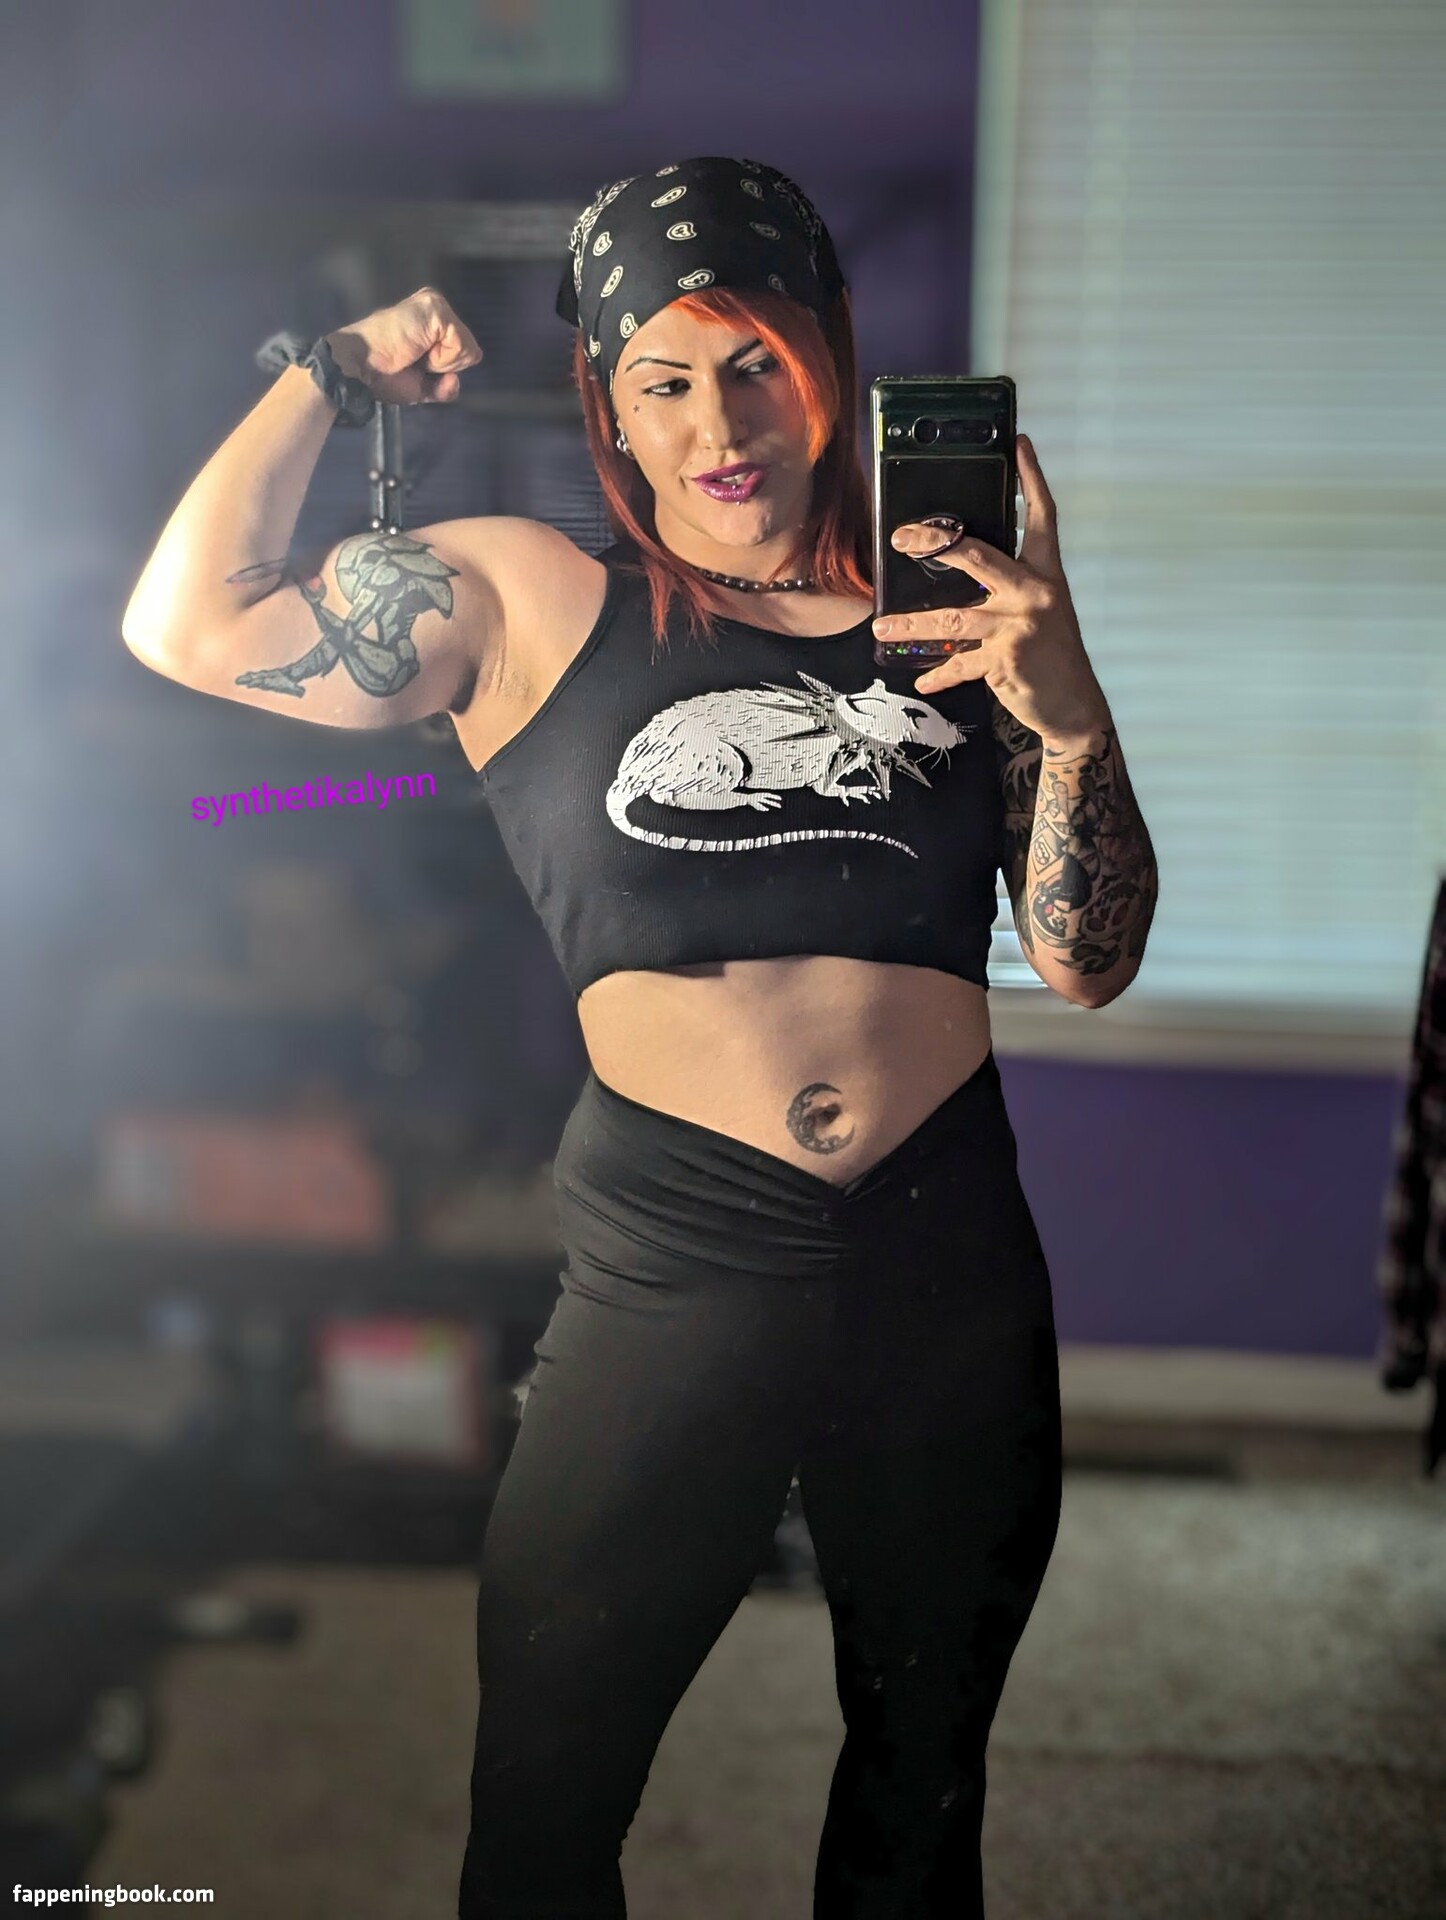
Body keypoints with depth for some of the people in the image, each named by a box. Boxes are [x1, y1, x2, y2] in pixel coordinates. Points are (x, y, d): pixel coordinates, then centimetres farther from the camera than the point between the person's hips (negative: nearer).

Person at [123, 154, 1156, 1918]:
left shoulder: (951, 609, 5)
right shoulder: (528, 604, 1)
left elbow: (1088, 967, 2)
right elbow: (186, 626, -7)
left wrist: (1072, 717, -12)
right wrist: (338, 371, -1)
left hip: (953, 1262, 3)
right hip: (669, 1270, -2)